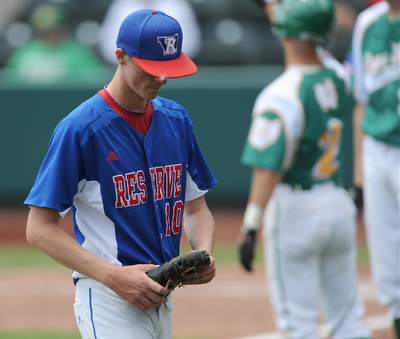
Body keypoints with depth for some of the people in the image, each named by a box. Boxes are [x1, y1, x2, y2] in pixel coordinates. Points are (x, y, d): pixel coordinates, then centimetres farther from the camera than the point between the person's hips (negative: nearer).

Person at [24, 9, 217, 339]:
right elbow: (39, 228, -13)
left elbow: (195, 205, 18)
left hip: (161, 296, 7)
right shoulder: (80, 129, -12)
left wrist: (203, 254, -5)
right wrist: (113, 276, -22)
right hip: (107, 301, -7)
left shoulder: (177, 120, 9)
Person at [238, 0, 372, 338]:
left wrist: (251, 227, -23)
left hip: (295, 208, -6)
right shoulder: (337, 76, 1)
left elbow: (269, 168, -23)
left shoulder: (280, 96, -19)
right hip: (339, 205, 7)